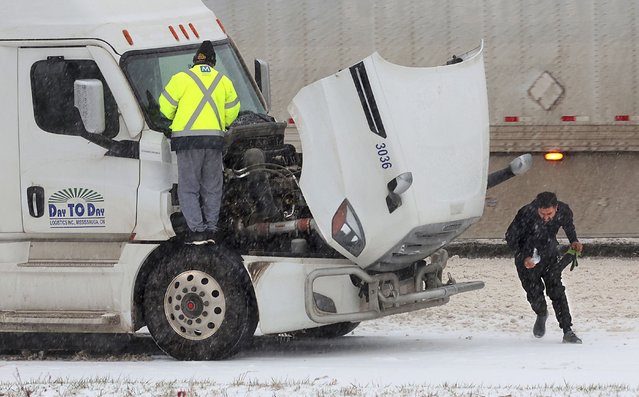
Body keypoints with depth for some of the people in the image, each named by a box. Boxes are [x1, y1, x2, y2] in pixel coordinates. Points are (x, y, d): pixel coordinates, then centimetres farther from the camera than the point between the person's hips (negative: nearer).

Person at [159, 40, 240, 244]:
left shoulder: (181, 78, -1)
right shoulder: (223, 81, 10)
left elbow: (166, 107, -1)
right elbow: (232, 111, 11)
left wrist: (174, 121, 20)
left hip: (187, 137, -3)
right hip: (214, 139, 3)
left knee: (188, 188, 1)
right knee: (212, 188, 13)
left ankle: (197, 230, -9)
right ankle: (211, 229, 12)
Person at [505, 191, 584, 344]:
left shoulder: (564, 211, -19)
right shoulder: (526, 214, -30)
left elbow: (569, 226, 8)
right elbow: (510, 237, -17)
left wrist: (574, 241, -7)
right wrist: (523, 258, -27)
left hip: (550, 256, 2)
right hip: (528, 258, -2)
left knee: (556, 290, -11)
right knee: (534, 293, -2)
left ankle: (568, 331, -8)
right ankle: (541, 315, 34)